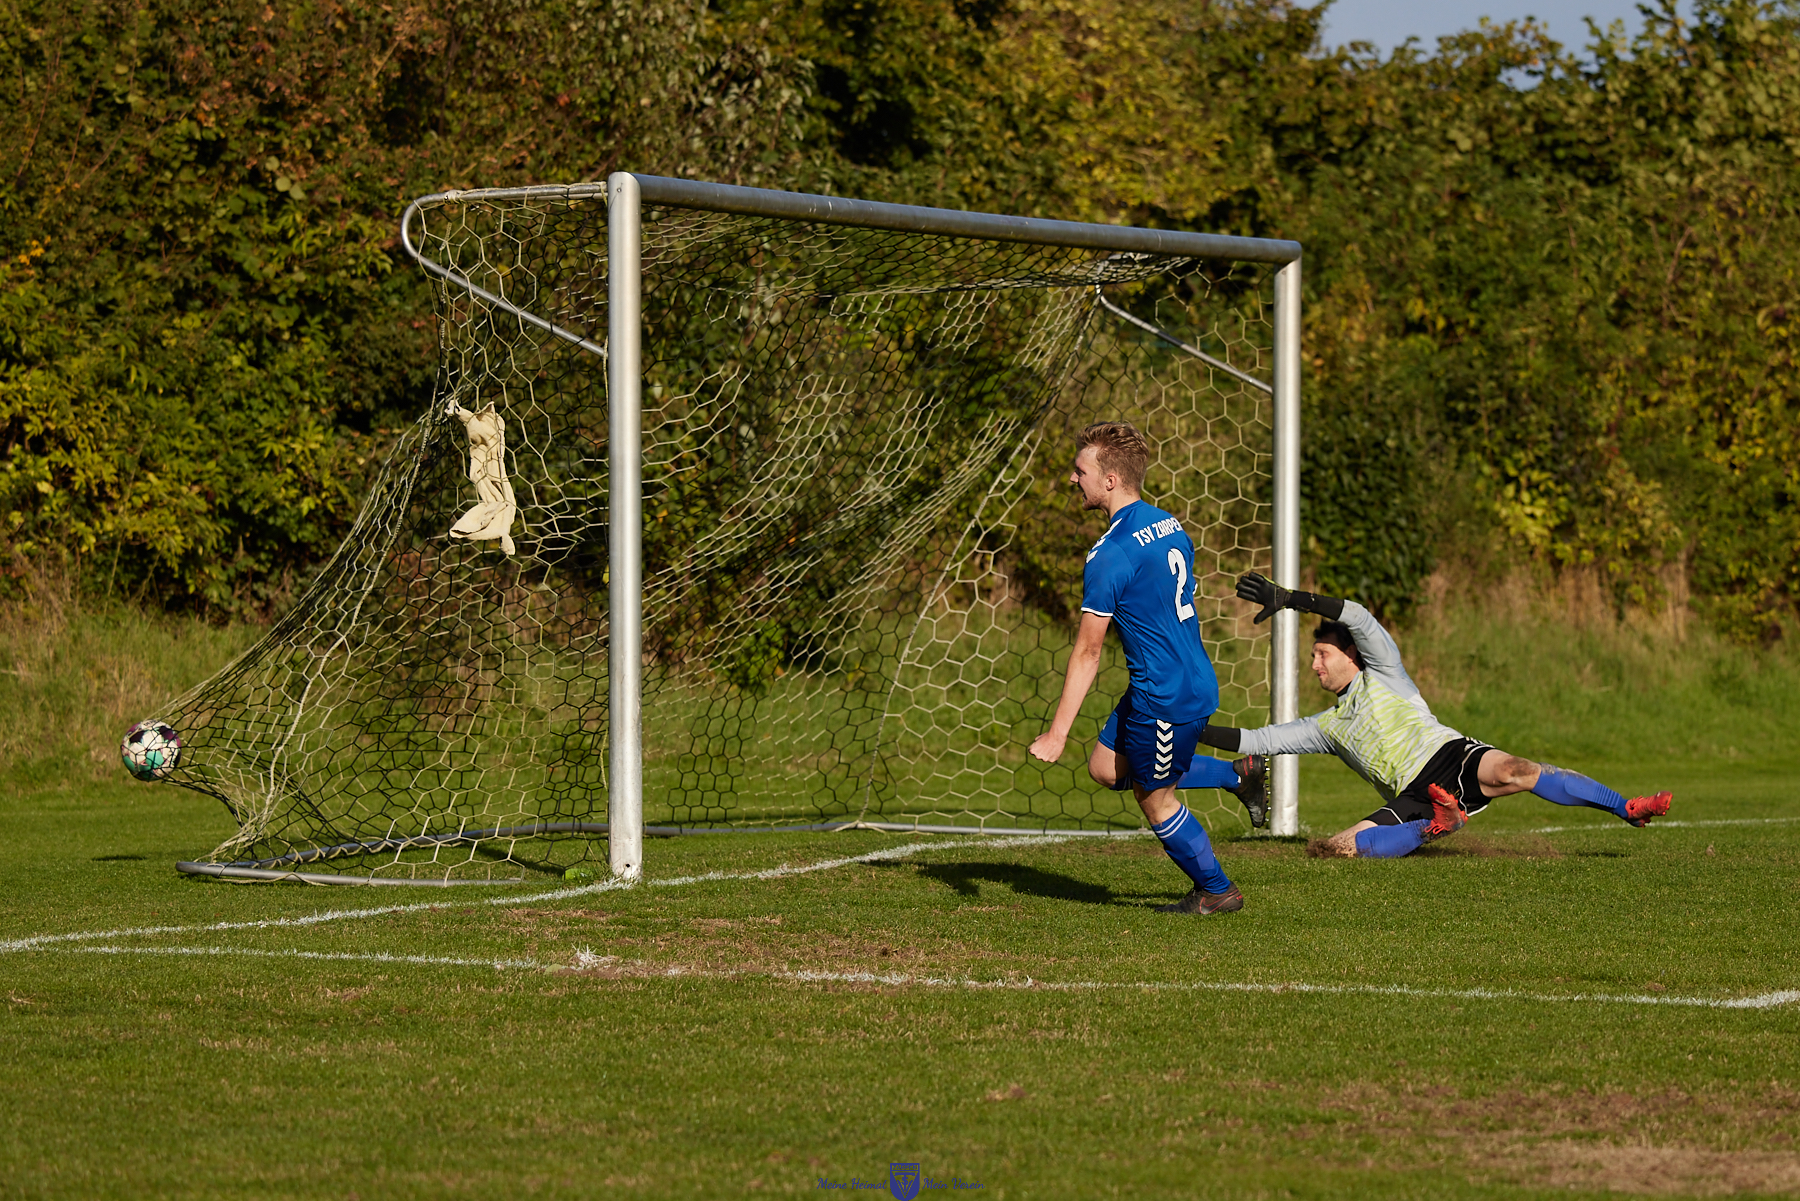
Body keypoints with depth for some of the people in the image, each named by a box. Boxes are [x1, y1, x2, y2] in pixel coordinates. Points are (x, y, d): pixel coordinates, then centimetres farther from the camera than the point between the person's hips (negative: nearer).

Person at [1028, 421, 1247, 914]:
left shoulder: (1110, 556, -22)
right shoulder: (1168, 525, 5)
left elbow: (1086, 652, -20)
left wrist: (1058, 732, -16)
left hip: (1166, 698, -9)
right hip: (1194, 679, 9)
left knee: (1155, 800, 9)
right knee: (1105, 767, 20)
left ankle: (1218, 891, 23)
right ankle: (1237, 775, 26)